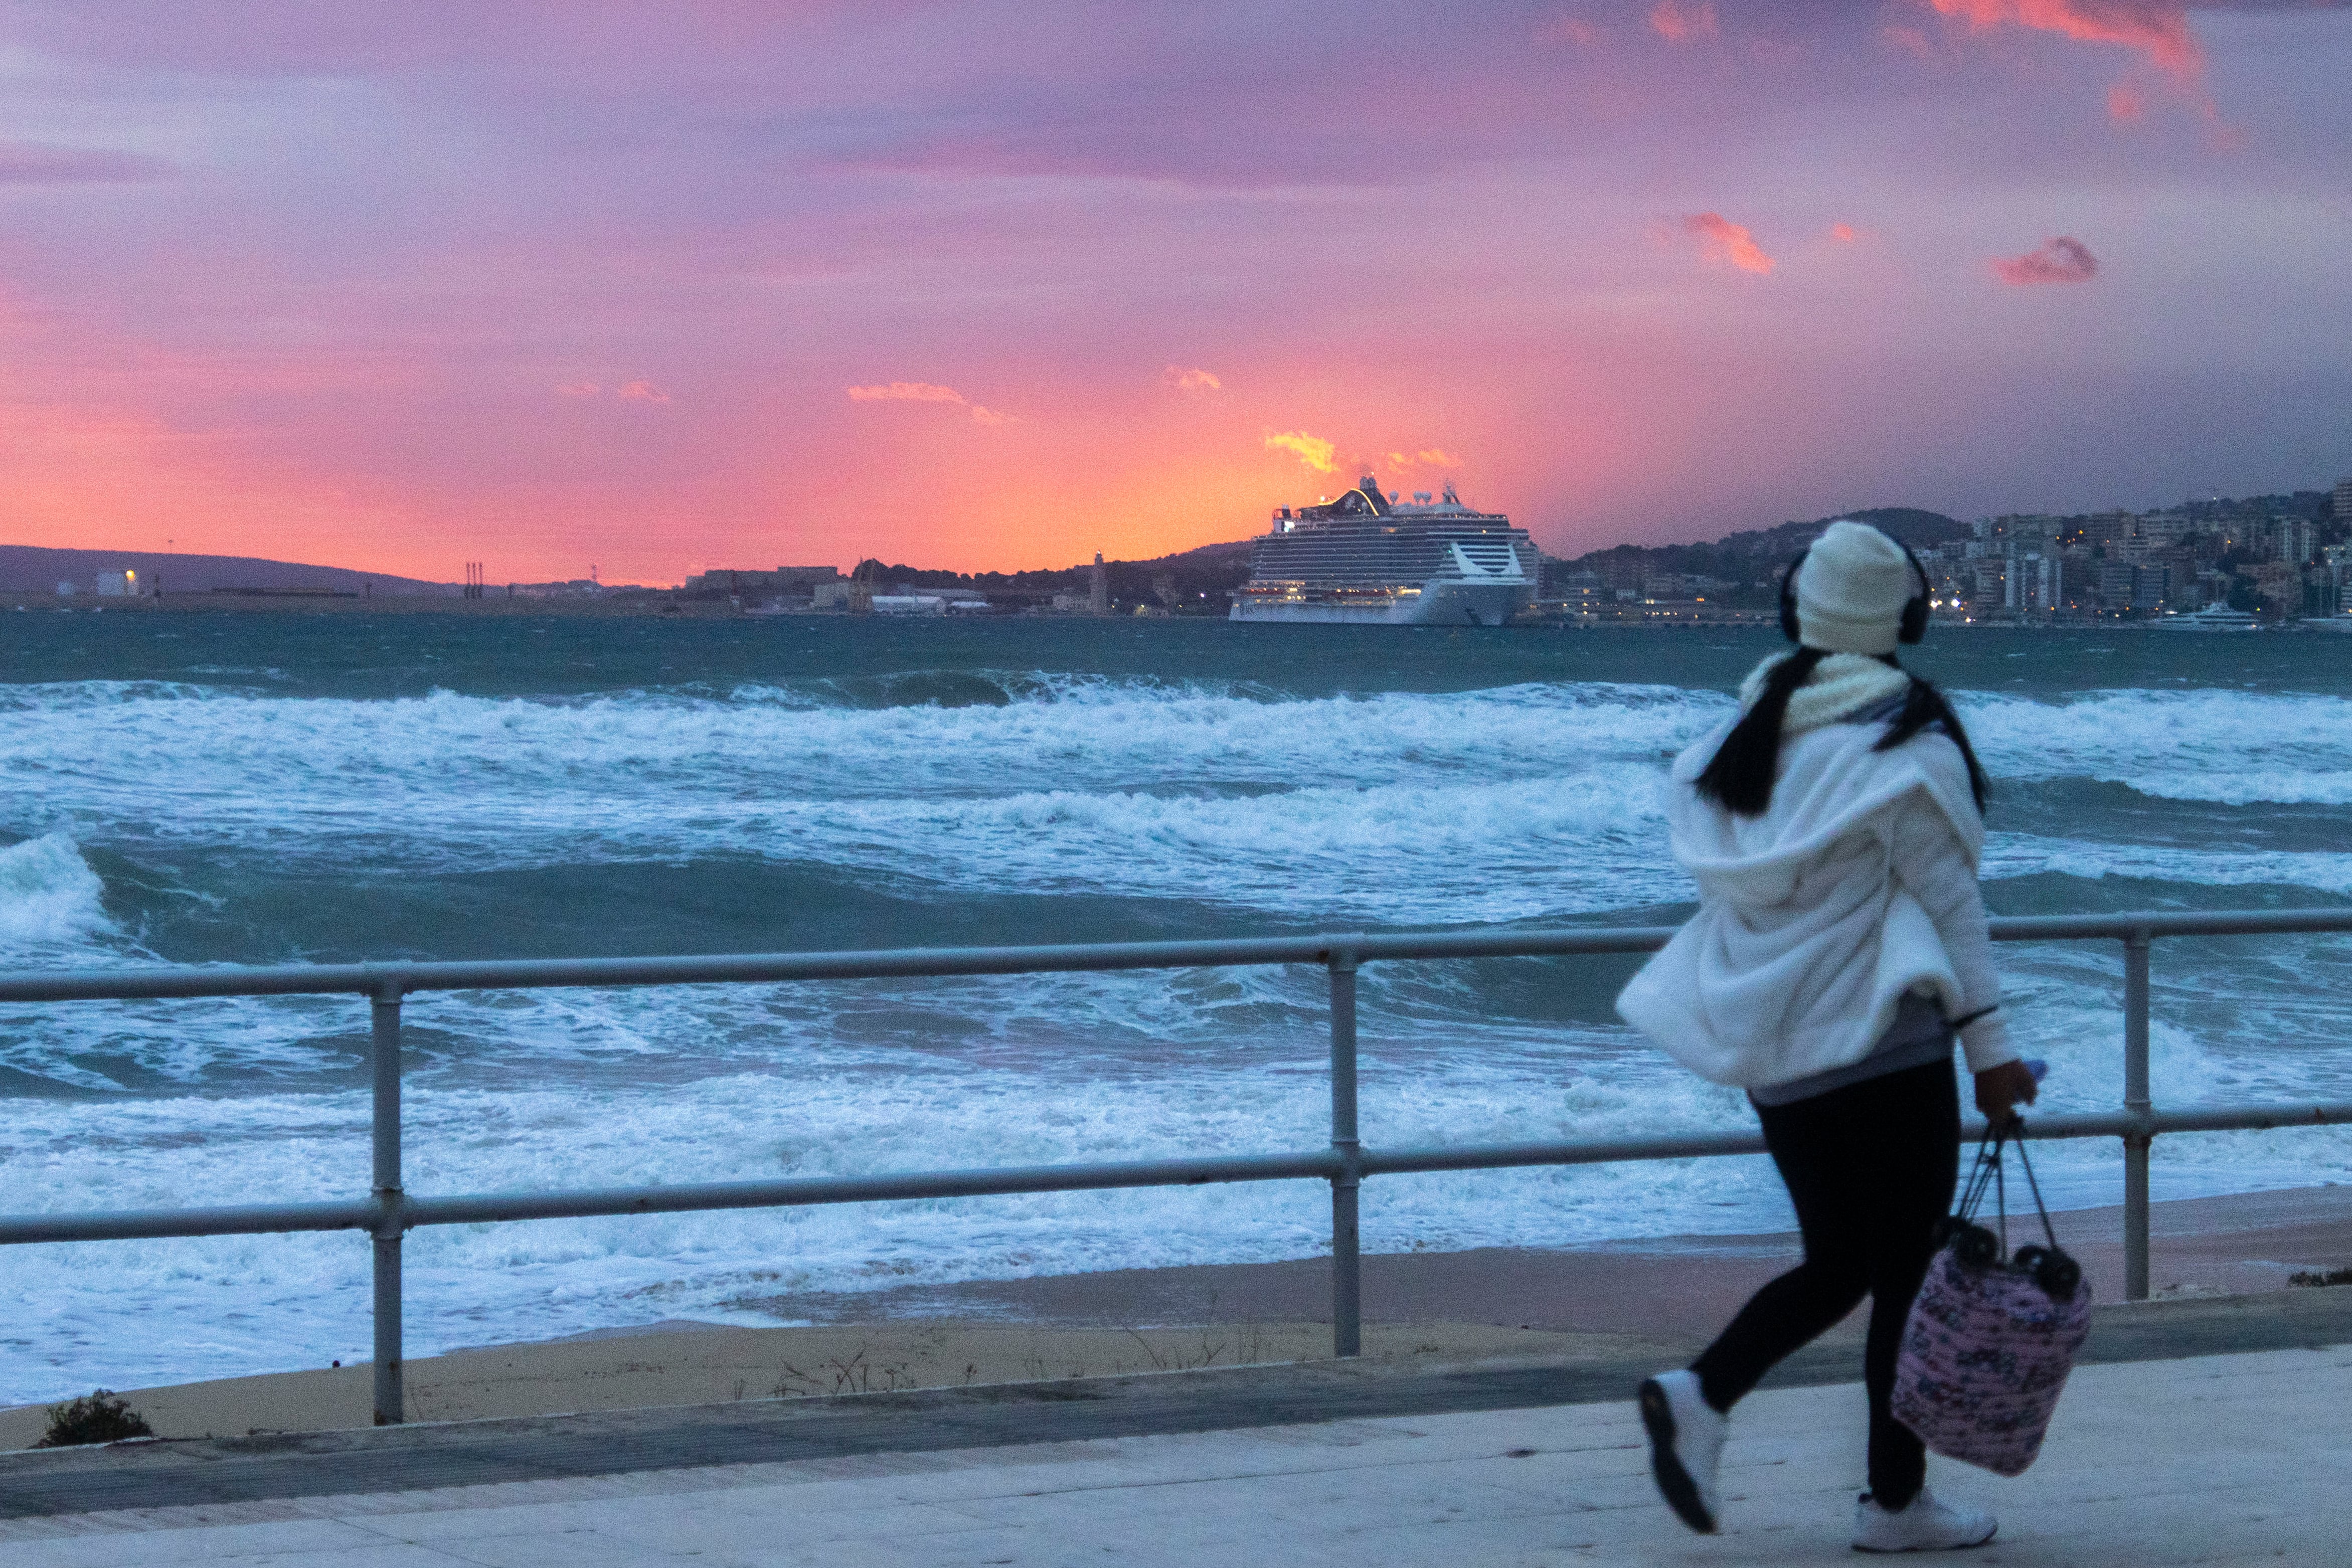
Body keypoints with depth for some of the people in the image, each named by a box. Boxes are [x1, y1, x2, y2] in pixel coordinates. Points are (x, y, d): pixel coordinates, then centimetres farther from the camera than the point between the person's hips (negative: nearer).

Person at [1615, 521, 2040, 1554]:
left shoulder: (1747, 733, 7)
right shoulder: (1904, 742, -11)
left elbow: (1720, 880, 13)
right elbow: (1949, 899, -11)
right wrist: (1988, 1043, -9)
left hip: (1772, 1048, 6)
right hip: (1884, 1041, -6)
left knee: (1837, 1263, 15)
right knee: (1907, 1268, 4)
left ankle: (1700, 1393, -6)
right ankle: (1895, 1502, 6)